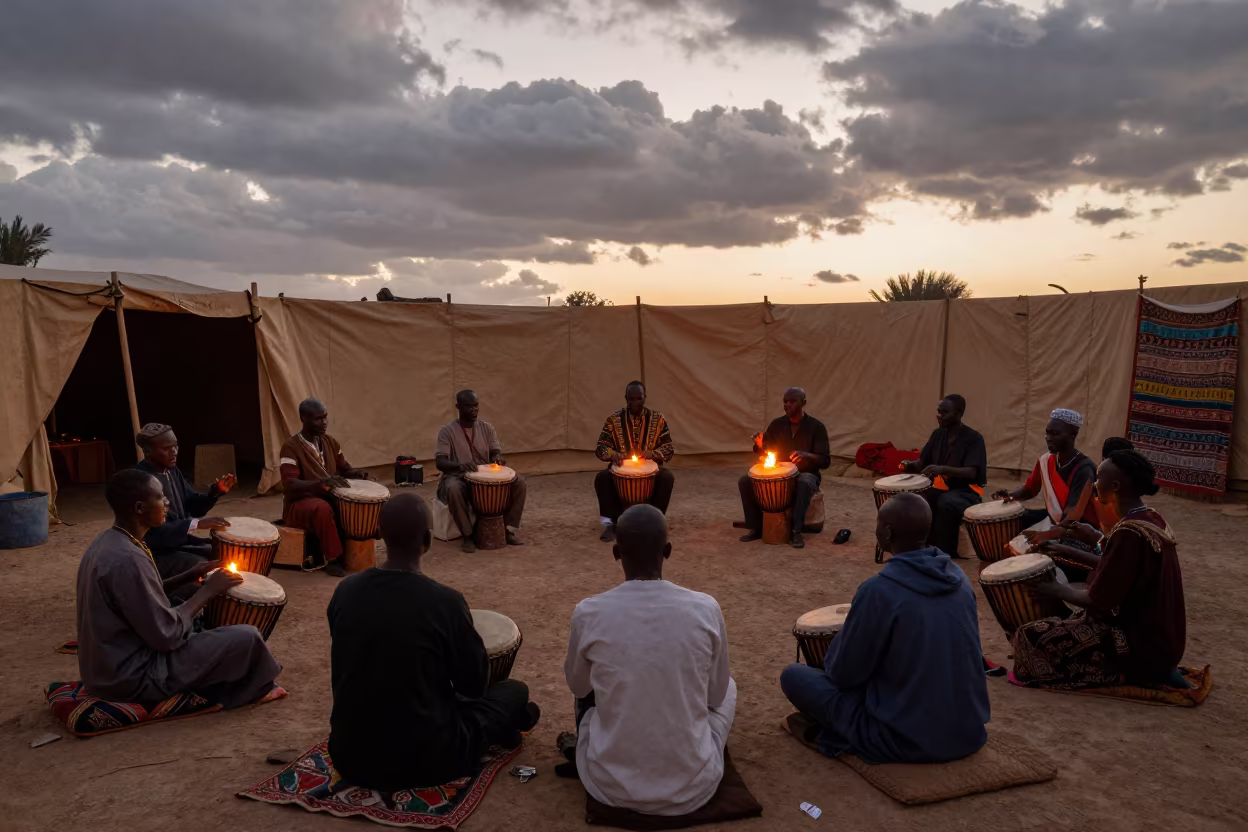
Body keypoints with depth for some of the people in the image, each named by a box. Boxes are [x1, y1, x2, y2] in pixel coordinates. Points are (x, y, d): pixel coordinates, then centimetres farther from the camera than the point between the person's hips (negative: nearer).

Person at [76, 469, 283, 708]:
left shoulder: (106, 542, 2)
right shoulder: (128, 559, -27)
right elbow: (166, 635, -24)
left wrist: (189, 577, 4)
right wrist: (207, 591, -12)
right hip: (132, 678, -10)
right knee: (247, 637, -7)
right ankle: (256, 689, 22)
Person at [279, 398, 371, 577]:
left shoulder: (330, 442, 5)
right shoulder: (291, 447, -17)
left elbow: (345, 469, 13)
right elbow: (290, 485, -26)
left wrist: (358, 473, -11)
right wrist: (321, 481, -41)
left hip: (328, 498, 6)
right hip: (299, 503, -6)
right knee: (323, 508, -37)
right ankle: (333, 559, -24)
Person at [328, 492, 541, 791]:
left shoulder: (344, 592, -6)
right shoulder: (444, 601, -20)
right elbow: (476, 684, -6)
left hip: (350, 757, 5)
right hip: (424, 759, -4)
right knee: (514, 690, 16)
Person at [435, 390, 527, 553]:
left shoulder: (487, 428, 4)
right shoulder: (447, 431, -8)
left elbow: (495, 453, 4)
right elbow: (439, 462, -16)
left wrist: (498, 458, -21)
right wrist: (460, 465, -36)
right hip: (458, 477, -4)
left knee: (519, 481, -18)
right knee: (453, 488, -40)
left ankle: (510, 528, -8)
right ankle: (468, 535, -22)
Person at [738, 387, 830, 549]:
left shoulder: (816, 427, -8)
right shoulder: (777, 424, 3)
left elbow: (825, 461, -11)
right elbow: (763, 451, 9)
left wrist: (806, 455, -31)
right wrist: (759, 445, -16)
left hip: (805, 474, -4)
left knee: (804, 484, -41)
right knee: (745, 481, -17)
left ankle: (796, 531, -33)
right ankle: (756, 527, -10)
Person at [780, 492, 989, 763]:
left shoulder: (879, 590, -22)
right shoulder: (958, 577, -2)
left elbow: (842, 673, -11)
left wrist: (839, 641, 11)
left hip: (908, 740, -6)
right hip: (971, 733, 6)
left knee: (793, 675, 6)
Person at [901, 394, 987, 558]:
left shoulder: (974, 438, -13)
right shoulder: (938, 434, 5)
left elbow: (971, 473, -25)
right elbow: (921, 463, 8)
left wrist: (942, 469, -40)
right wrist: (910, 464, -16)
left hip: (966, 491, -6)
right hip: (940, 487, 6)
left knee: (946, 503, -36)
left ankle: (943, 553, -24)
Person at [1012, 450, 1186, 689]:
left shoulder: (1129, 533, -25)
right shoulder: (1152, 520, 3)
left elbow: (1098, 601, -21)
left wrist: (1058, 591, -4)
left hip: (1140, 645, -9)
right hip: (1160, 637, 9)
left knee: (1031, 637, -7)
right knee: (1068, 620, 26)